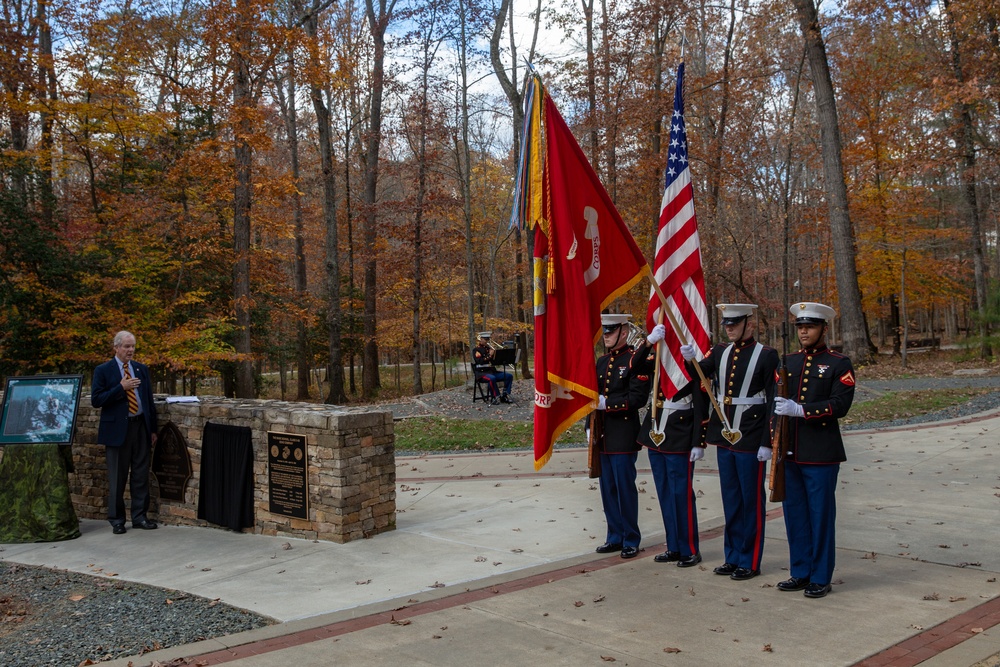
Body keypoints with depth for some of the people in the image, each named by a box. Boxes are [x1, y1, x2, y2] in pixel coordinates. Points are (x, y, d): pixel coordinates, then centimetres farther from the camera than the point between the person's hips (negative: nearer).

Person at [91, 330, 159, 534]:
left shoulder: (141, 369, 11)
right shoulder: (103, 371, -2)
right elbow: (96, 400, -10)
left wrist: (153, 429, 11)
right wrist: (121, 388, -19)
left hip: (141, 427, 4)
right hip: (117, 429, -4)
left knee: (141, 476, 7)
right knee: (117, 478, 4)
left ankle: (139, 517, 16)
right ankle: (117, 520, 15)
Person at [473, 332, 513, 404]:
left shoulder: (488, 348, 19)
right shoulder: (476, 349, -2)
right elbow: (480, 361, -19)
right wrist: (489, 355, -19)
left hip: (492, 371, 8)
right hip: (482, 372, -8)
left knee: (509, 376, -6)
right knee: (492, 378, -39)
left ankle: (505, 395, -7)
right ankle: (496, 397, -25)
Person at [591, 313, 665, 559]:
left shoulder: (636, 359, -9)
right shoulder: (602, 361, 12)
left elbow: (638, 399, -16)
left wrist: (607, 403, -19)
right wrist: (590, 427, 11)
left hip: (624, 436, -7)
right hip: (603, 436, 7)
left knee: (625, 488, -1)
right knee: (608, 489, 12)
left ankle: (631, 541, 11)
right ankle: (615, 537, 23)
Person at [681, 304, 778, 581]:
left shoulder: (766, 355, -6)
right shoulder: (720, 352, 10)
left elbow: (773, 401, -8)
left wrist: (767, 443, -11)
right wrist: (690, 360, -25)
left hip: (750, 440, -5)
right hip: (724, 437, 6)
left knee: (751, 501, 4)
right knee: (730, 501, 13)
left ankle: (750, 562, 14)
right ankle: (733, 557, 24)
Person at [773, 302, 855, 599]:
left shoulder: (840, 364, -2)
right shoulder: (788, 361, 13)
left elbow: (840, 405, -13)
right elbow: (776, 400, 15)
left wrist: (800, 410, -22)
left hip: (821, 454, -5)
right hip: (790, 452, 5)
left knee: (821, 515, 1)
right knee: (794, 514, 11)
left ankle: (821, 578, 12)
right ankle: (800, 572, 22)